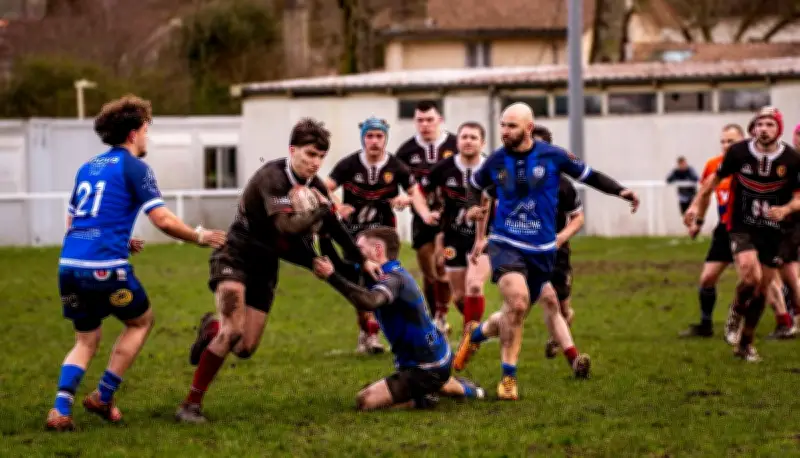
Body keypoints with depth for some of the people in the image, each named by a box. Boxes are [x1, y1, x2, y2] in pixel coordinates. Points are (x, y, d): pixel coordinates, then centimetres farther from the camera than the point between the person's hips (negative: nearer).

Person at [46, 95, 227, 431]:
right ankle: (103, 397, 14)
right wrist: (199, 237, 6)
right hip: (105, 268, -6)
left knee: (86, 341, 19)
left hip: (69, 265, 6)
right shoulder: (133, 167, -2)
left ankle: (61, 409, -1)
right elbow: (163, 220, -10)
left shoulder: (88, 168, 19)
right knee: (141, 322, 19)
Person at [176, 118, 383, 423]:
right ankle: (191, 404, -16)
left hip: (264, 267, 7)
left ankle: (212, 328, 36)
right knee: (233, 331, -27)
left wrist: (362, 260, 18)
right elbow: (287, 225, -38)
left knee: (245, 348, -1)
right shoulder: (272, 178, -24)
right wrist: (323, 210, -27)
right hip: (234, 258, -7)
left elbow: (334, 228, 15)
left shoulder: (315, 186, -1)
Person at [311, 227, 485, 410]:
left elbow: (369, 302, -46)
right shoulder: (398, 273, 6)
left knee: (365, 401, -16)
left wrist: (332, 276, -50)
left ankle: (419, 400, -7)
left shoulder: (394, 278, -26)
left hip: (425, 370, -11)